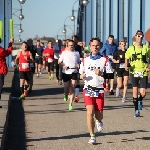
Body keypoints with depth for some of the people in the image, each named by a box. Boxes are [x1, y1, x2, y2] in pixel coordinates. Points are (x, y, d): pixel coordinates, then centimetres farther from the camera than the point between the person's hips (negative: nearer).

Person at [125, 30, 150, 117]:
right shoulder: (131, 48, 4)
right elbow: (126, 59, 14)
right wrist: (126, 66, -4)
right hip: (134, 72, 0)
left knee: (143, 93, -6)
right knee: (135, 91, -2)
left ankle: (140, 100, 30)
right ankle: (136, 110, 9)